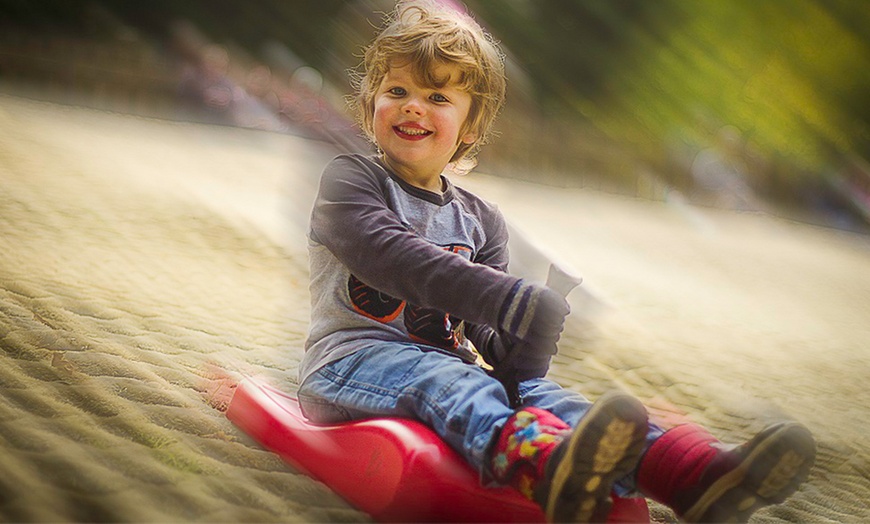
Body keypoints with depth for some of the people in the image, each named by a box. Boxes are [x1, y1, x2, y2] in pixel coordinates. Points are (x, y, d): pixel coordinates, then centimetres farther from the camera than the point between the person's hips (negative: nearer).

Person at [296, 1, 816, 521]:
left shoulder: (480, 220, 17)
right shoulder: (350, 180, 1)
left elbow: (483, 327, 11)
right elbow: (388, 254, -21)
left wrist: (510, 349, -17)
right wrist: (502, 298, -33)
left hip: (445, 365, 5)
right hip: (354, 359, -4)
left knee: (531, 387, -23)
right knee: (447, 381, -35)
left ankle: (692, 472, -48)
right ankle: (550, 465, -69)